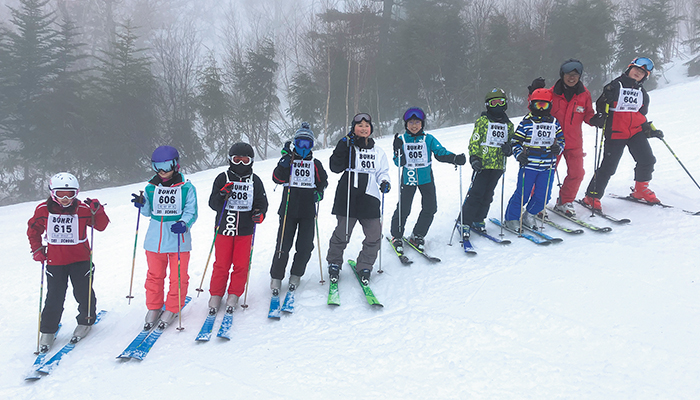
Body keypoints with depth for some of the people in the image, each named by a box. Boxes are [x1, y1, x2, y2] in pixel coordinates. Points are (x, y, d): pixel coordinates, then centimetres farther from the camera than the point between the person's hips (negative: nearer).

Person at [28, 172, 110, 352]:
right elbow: (33, 230, 12)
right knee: (54, 298, 4)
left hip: (80, 260, -1)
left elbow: (101, 226, -5)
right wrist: (37, 250, 5)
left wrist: (97, 211, -21)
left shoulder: (83, 209, -8)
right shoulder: (43, 210, -3)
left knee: (84, 294, 6)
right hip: (55, 261, 1)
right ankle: (47, 331, 20)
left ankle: (85, 321, 29)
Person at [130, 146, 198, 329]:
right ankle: (153, 308, 29)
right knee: (154, 275, 13)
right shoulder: (151, 187, 5)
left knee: (178, 277, 5)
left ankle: (172, 309, 22)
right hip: (155, 239, 3)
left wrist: (183, 224, -25)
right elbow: (149, 212, 13)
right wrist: (142, 205, -8)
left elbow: (191, 212, -6)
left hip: (179, 239, -3)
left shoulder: (187, 188, -5)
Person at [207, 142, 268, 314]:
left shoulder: (255, 181, 6)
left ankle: (234, 296, 18)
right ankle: (216, 295, 19)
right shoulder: (223, 178, 2)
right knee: (221, 265, 3)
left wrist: (260, 213, -13)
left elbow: (261, 202, 9)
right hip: (224, 229, -1)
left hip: (245, 231, 1)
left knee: (241, 265, 3)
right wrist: (222, 195, -22)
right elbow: (213, 204, -1)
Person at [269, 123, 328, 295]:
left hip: (308, 211, 2)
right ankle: (276, 277, 11)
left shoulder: (315, 164, 12)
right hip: (289, 209, -2)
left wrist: (320, 191, 0)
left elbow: (323, 181, 20)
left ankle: (296, 275, 20)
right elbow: (277, 178, -8)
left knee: (305, 246, 2)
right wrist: (285, 159, -18)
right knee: (283, 244, -3)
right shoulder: (288, 161, 6)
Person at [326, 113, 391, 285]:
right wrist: (343, 147, -14)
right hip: (348, 196, -3)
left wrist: (385, 182, -4)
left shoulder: (378, 152, 15)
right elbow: (336, 167, -5)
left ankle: (364, 266, 19)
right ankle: (334, 263, 23)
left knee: (374, 236, 0)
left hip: (370, 198, 3)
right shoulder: (348, 146, 5)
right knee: (342, 233, 0)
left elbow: (382, 172, 18)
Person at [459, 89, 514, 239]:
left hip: (498, 165, 4)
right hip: (482, 164, -4)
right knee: (476, 193, -7)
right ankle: (464, 222, 0)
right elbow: (474, 141, -2)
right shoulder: (482, 121, 0)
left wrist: (509, 149, -2)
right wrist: (474, 157, -14)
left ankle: (478, 220, 23)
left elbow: (512, 141, 21)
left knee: (487, 195, 9)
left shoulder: (508, 125, 13)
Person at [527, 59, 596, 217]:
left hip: (574, 142, 3)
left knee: (577, 173, 3)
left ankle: (565, 202, 23)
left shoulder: (584, 94, 3)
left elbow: (588, 116, 10)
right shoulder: (552, 93, -5)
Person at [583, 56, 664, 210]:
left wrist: (650, 129, 11)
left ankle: (641, 190, 20)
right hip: (615, 132, -6)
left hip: (636, 131, 6)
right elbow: (601, 104, -4)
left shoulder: (642, 93, 17)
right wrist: (600, 117, -23)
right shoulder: (615, 86, 0)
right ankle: (592, 196, 2)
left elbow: (641, 115, 23)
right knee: (609, 166, -9)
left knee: (647, 160, -4)